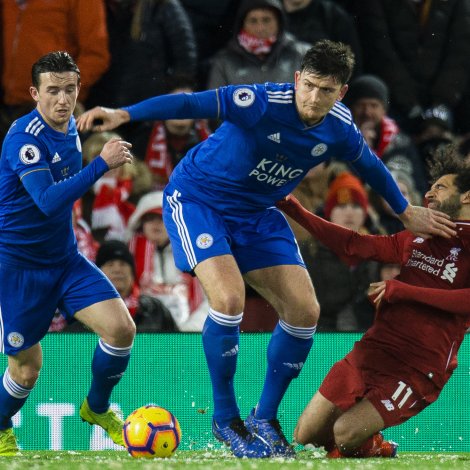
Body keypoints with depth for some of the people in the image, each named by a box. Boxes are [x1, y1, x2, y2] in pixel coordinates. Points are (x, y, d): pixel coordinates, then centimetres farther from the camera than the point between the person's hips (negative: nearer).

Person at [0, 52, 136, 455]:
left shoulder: (70, 127, 3)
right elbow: (48, 200, -34)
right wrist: (102, 164, -37)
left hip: (64, 256, 7)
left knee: (121, 328, -11)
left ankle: (97, 408, 14)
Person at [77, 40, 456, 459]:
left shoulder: (339, 129, -10)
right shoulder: (263, 103, -29)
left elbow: (370, 166, 12)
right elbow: (190, 104, -38)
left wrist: (406, 212, 25)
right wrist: (124, 114, -50)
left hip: (256, 214, 6)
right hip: (197, 199, -6)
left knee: (304, 311, -3)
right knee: (229, 299, -26)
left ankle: (265, 419, 14)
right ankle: (226, 418, -7)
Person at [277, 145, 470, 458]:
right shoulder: (416, 240, 16)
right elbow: (354, 245, 22)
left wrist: (400, 289, -17)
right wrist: (293, 210, 20)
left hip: (418, 370, -7)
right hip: (372, 349, 7)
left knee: (344, 434, -22)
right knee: (306, 435, 5)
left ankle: (374, 450, 11)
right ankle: (371, 448, 28)